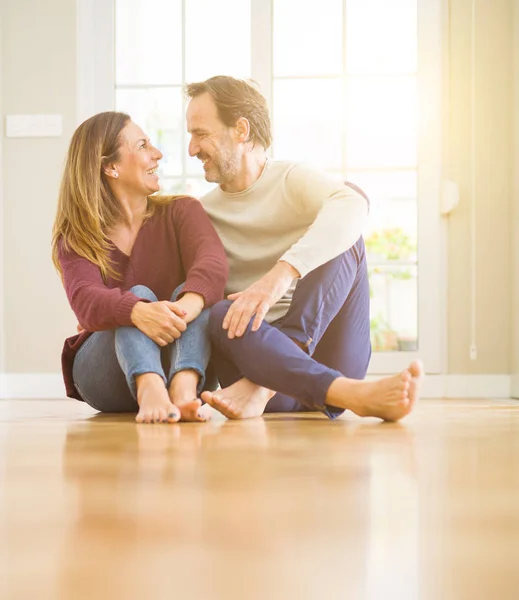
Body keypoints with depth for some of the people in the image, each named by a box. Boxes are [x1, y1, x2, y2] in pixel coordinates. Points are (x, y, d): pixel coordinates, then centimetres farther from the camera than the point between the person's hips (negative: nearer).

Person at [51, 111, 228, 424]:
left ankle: (184, 390, -51)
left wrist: (185, 308, -44)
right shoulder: (75, 238, -1)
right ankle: (151, 391, -55)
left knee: (192, 289, -25)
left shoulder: (181, 211, 1)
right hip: (100, 369, -1)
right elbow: (86, 300, -23)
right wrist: (138, 311, -46)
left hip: (178, 364, 1)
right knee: (140, 293, -27)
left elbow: (213, 263, -21)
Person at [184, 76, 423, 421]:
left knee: (345, 238, -20)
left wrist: (281, 275, -35)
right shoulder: (202, 214, 14)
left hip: (324, 347, -1)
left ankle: (260, 386, -35)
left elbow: (353, 207, -21)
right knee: (222, 315, -29)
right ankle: (355, 394, -49)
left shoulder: (293, 180, 3)